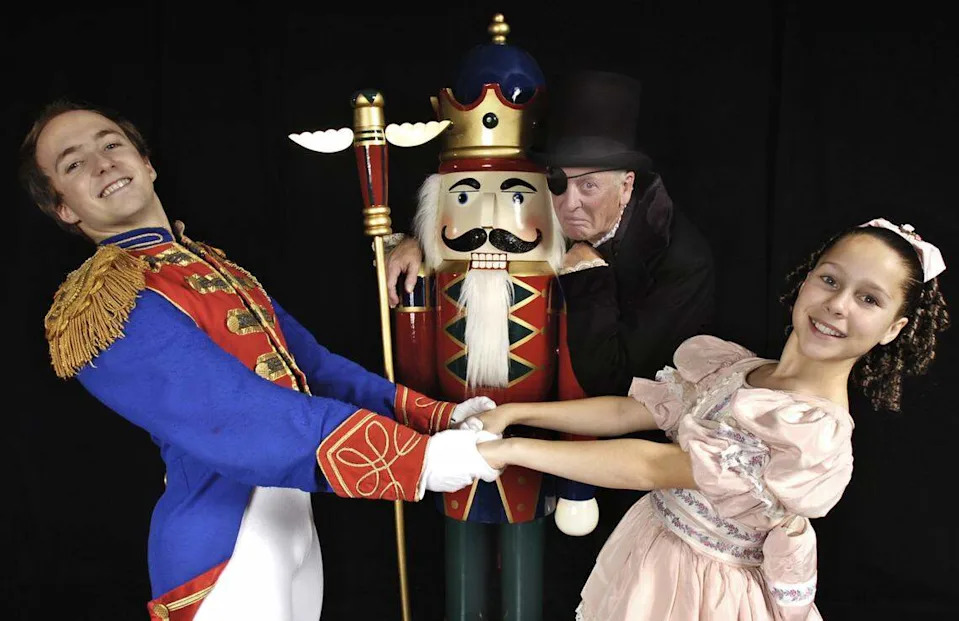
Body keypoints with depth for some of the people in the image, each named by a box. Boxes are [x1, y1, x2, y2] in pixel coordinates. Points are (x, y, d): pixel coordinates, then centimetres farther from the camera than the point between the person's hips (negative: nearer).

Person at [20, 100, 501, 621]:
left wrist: (435, 416, -5)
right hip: (226, 547, -8)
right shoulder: (103, 304, -16)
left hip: (293, 521, 8)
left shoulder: (210, 263, 11)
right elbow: (235, 418, -28)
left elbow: (308, 361, 6)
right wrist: (417, 457, -32)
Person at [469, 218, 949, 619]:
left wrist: (510, 450, -25)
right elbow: (626, 411, 0)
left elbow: (653, 467, -27)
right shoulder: (732, 365, -2)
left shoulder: (819, 434, -25)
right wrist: (514, 413, -6)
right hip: (647, 553, 6)